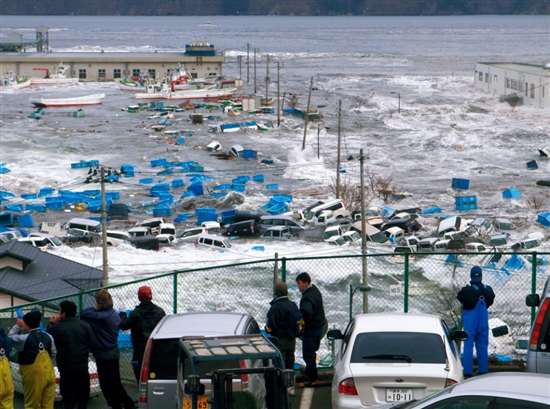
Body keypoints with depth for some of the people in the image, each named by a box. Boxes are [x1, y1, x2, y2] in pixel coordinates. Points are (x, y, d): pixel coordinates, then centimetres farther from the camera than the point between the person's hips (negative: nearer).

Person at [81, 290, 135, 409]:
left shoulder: (101, 317, -24)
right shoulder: (115, 315, 4)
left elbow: (84, 314, -23)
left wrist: (94, 309, -5)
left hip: (104, 355, -9)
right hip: (114, 352, 9)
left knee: (107, 383, 2)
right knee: (115, 381, 20)